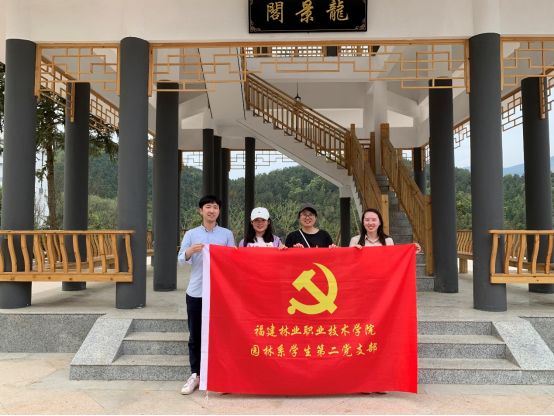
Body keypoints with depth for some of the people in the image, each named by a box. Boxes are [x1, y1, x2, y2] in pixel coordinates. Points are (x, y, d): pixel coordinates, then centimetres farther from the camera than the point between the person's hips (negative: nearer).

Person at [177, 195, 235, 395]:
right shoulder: (191, 234, 6)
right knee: (195, 335, 6)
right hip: (196, 292, 1)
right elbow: (181, 262, 0)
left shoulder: (227, 234, 5)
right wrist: (190, 251, -20)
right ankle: (195, 375, 16)